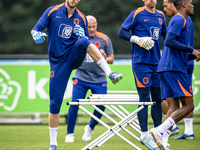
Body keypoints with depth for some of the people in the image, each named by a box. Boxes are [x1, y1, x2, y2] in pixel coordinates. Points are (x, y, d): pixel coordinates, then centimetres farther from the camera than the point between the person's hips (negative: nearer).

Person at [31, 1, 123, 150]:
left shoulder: (81, 18, 7)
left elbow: (87, 43, 10)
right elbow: (35, 29, 0)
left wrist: (82, 36, -14)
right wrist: (37, 34, -25)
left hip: (75, 57, 1)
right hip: (58, 62, 0)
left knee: (83, 42, -34)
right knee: (54, 103, -3)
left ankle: (110, 74, -36)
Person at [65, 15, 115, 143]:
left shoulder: (104, 39, 4)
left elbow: (111, 59, 9)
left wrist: (105, 58, -13)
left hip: (99, 79, 1)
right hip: (81, 78, -1)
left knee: (101, 106, -8)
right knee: (74, 105, -9)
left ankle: (90, 128, 19)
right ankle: (70, 133, 8)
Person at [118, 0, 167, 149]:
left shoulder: (160, 16, 14)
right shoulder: (137, 14, -4)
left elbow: (165, 34, 28)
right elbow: (122, 32, -5)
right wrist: (137, 39, -18)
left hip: (156, 63, 6)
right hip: (141, 62, -6)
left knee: (157, 98, 8)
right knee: (144, 97, -7)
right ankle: (144, 135, -3)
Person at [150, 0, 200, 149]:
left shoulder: (180, 21, 27)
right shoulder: (179, 20, -5)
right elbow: (169, 42, -20)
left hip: (165, 69, 10)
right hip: (174, 69, -10)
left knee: (174, 107, 2)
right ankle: (160, 130, -20)